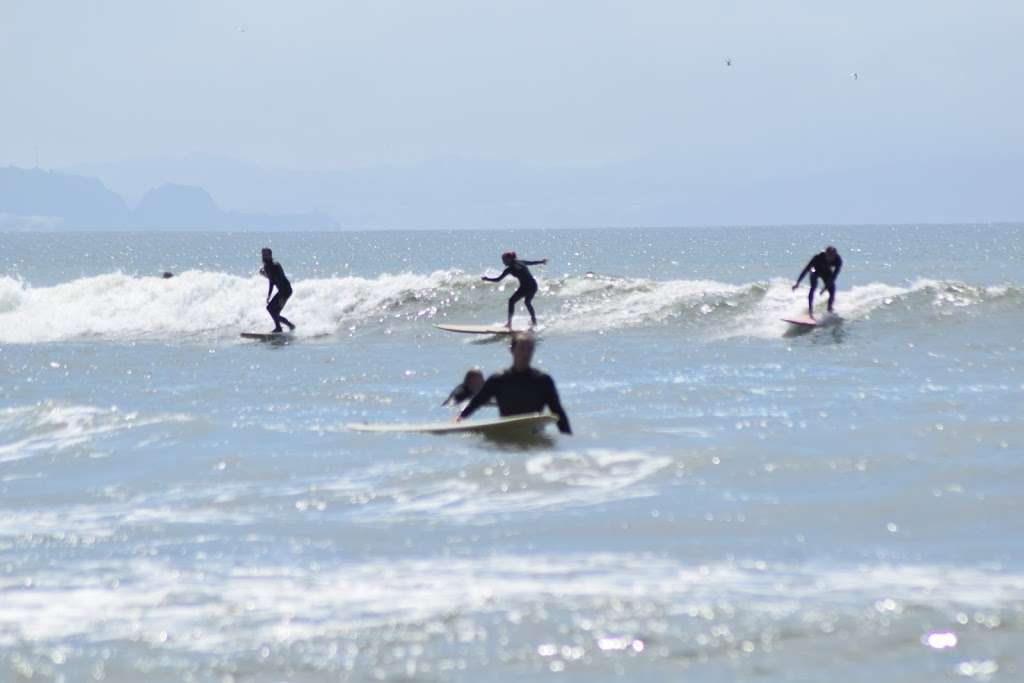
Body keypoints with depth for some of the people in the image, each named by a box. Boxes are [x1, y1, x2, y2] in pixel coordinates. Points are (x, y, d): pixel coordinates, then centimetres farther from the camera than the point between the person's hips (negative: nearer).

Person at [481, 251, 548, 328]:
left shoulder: (509, 269, -4)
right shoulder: (520, 262, 14)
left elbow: (498, 279, -2)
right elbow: (532, 263, 29)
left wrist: (487, 279, 11)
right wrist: (542, 261, 48)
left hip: (525, 286, -7)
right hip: (534, 285, 7)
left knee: (511, 301, 7)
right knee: (527, 302, 31)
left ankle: (509, 322, 0)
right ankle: (534, 320, 36)